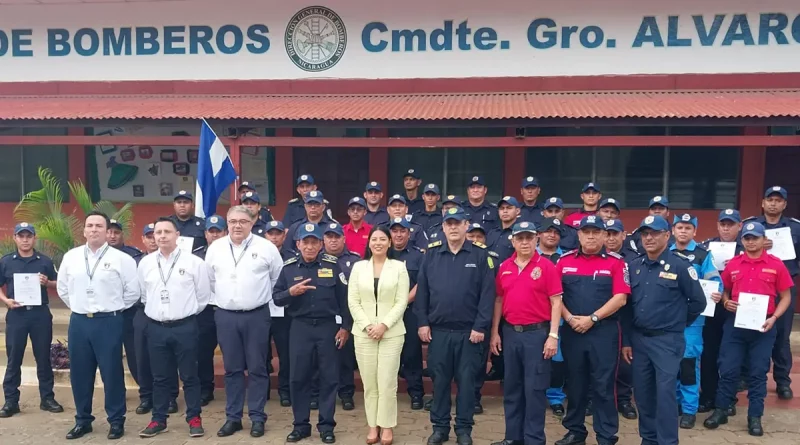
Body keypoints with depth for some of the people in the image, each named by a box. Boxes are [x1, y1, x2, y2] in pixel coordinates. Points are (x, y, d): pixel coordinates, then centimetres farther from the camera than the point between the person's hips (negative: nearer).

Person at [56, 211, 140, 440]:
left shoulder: (121, 259, -6)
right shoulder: (70, 257, 6)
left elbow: (133, 291, -1)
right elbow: (62, 288, 17)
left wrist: (113, 309, 5)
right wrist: (78, 308, 14)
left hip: (109, 322, -4)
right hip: (78, 322, 4)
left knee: (112, 373, 3)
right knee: (80, 373, 11)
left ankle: (116, 421, 16)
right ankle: (82, 420, 26)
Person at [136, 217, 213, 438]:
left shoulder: (194, 262, -6)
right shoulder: (145, 263, 4)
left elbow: (203, 296, 2)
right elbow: (143, 294, 17)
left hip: (185, 327, -3)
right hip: (156, 328, 3)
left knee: (189, 375, 6)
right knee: (160, 377, 12)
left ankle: (194, 418, 18)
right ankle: (158, 419, 24)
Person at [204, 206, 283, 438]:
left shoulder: (266, 247, -4)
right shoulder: (215, 248, 4)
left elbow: (278, 278, 4)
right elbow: (209, 279, 15)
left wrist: (262, 297, 7)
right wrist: (223, 298, 15)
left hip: (256, 315, -2)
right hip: (225, 316, 3)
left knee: (257, 368, 4)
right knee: (232, 369, 11)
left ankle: (257, 417, 15)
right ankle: (233, 417, 21)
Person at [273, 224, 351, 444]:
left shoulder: (332, 264, -2)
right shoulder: (288, 267, 2)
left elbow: (344, 297, 0)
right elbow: (276, 298, 4)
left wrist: (345, 326, -3)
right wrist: (291, 292, -17)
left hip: (328, 326, -1)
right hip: (300, 327, 1)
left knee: (329, 377, 5)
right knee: (298, 377, 6)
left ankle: (326, 425, 17)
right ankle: (301, 424, 20)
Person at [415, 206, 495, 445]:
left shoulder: (480, 255, -2)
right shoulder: (431, 253, 3)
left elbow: (487, 293, -6)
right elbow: (422, 290, 4)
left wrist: (480, 326, -10)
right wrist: (422, 322, -1)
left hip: (469, 331, -2)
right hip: (438, 331, 2)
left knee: (466, 380, 7)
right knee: (440, 380, 10)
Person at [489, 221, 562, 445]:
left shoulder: (546, 266, -6)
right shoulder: (504, 267, 7)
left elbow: (556, 302, -8)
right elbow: (499, 301, 11)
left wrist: (553, 335, -13)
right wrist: (495, 333, 8)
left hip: (537, 333, -4)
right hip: (510, 333, 5)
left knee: (535, 388, 2)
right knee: (511, 387, 12)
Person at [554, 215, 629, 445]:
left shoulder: (616, 262, 0)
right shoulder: (565, 261, 7)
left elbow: (620, 298, -8)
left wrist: (592, 318, -14)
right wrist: (569, 318, -9)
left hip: (604, 331, -3)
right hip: (572, 331, 3)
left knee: (603, 386, 2)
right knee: (575, 384, 12)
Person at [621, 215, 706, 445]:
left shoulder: (680, 265, -8)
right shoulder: (634, 266, 6)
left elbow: (698, 302, -3)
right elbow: (627, 306, 8)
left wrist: (678, 323, 6)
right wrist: (626, 340, 7)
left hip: (667, 340, -5)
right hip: (638, 339, 5)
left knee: (665, 393, -5)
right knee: (642, 393, 11)